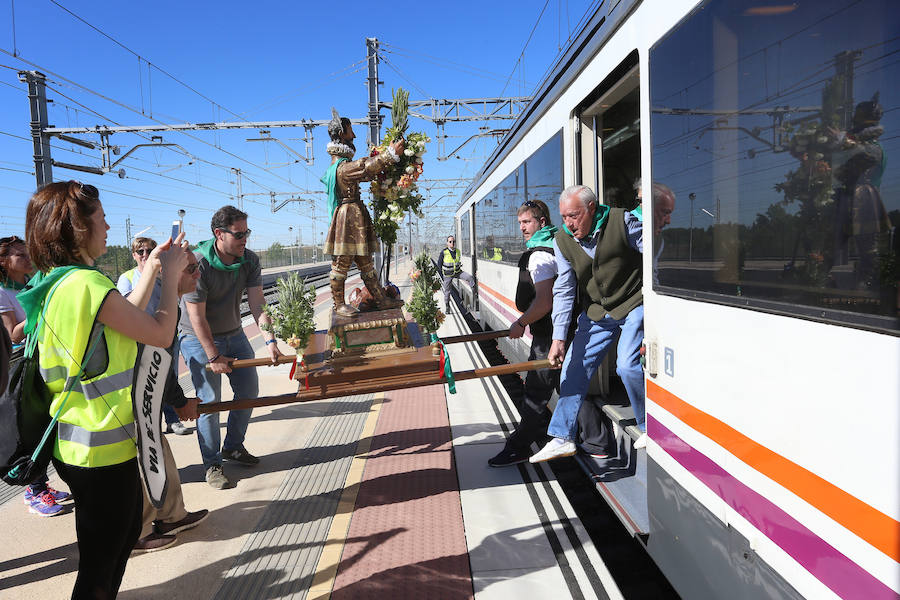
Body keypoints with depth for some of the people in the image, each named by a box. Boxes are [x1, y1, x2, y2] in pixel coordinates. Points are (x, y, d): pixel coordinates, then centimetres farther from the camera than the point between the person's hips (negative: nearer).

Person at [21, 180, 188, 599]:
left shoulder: (53, 283, 6)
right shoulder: (87, 283, -24)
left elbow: (129, 316, 14)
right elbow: (161, 333, -16)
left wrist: (154, 266, 17)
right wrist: (169, 274, -4)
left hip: (75, 442, 10)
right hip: (102, 450, -10)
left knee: (126, 533, 27)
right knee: (100, 565, 9)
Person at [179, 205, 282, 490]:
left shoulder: (250, 260, -7)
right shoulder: (197, 264, -25)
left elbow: (257, 303, -10)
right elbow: (197, 317, -22)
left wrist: (270, 339, -21)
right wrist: (214, 357, -20)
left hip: (233, 334, 6)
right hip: (198, 338, -6)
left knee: (249, 390, 9)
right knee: (209, 400, -5)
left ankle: (233, 447, 28)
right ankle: (212, 464, 10)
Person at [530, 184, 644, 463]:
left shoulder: (622, 221, -17)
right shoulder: (563, 242, -6)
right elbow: (564, 291, -8)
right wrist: (558, 338, -15)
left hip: (633, 305, -4)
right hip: (596, 312, 5)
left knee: (627, 365, -18)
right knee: (573, 367, 1)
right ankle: (563, 438, 11)